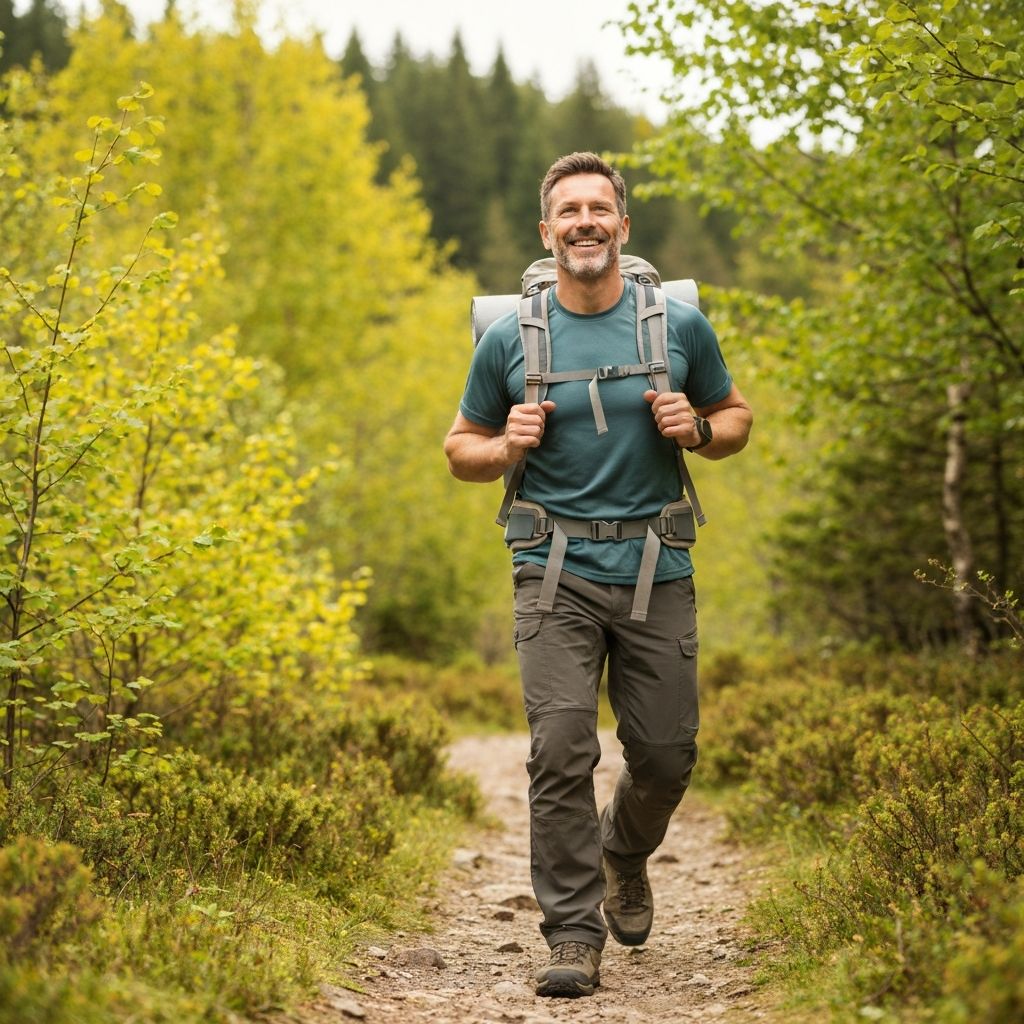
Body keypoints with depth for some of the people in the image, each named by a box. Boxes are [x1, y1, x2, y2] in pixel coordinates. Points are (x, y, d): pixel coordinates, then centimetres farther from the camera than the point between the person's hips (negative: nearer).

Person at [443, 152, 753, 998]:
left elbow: (737, 418, 15)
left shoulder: (681, 326, 2)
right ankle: (574, 936, -2)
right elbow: (461, 449, 12)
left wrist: (697, 429, -7)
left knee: (666, 754, 7)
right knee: (561, 752, -12)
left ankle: (624, 854, 40)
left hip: (657, 572, 2)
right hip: (557, 572, -1)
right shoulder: (510, 339, 1)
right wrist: (508, 447, -11)